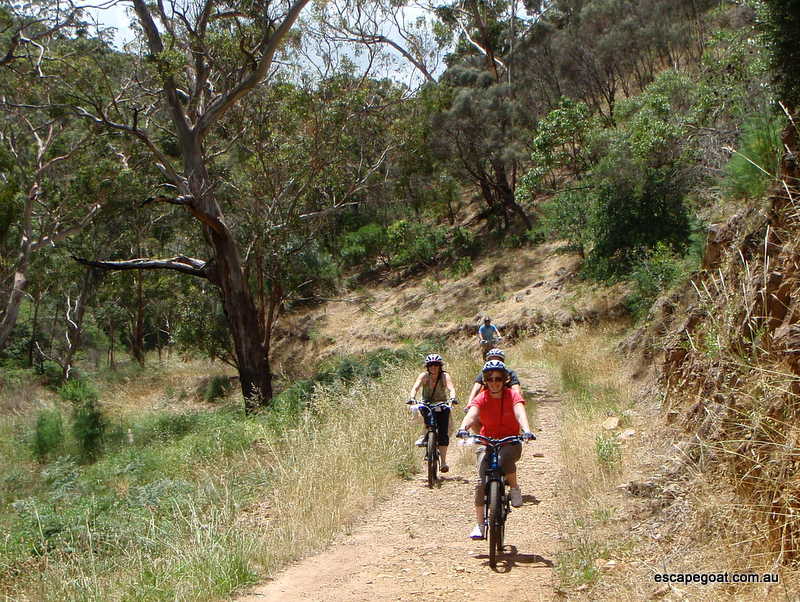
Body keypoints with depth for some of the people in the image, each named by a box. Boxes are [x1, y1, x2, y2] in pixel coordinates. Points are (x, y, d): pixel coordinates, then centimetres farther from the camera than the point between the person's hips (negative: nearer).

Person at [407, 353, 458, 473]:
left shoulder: (445, 376, -15)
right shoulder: (424, 376, -13)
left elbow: (451, 388, -31)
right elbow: (415, 387, -27)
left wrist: (452, 397, -52)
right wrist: (412, 398, -47)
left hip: (442, 406, -1)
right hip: (427, 405, 1)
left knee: (443, 433, -13)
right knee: (423, 410, -34)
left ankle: (443, 462, -7)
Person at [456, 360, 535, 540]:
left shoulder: (512, 395, -7)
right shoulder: (481, 398, -6)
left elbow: (520, 413, -25)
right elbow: (472, 414, -24)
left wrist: (526, 430, -45)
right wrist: (463, 427, -47)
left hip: (510, 442, -1)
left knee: (505, 459, -37)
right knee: (482, 482, -16)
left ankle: (514, 488, -8)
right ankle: (479, 525, -6)